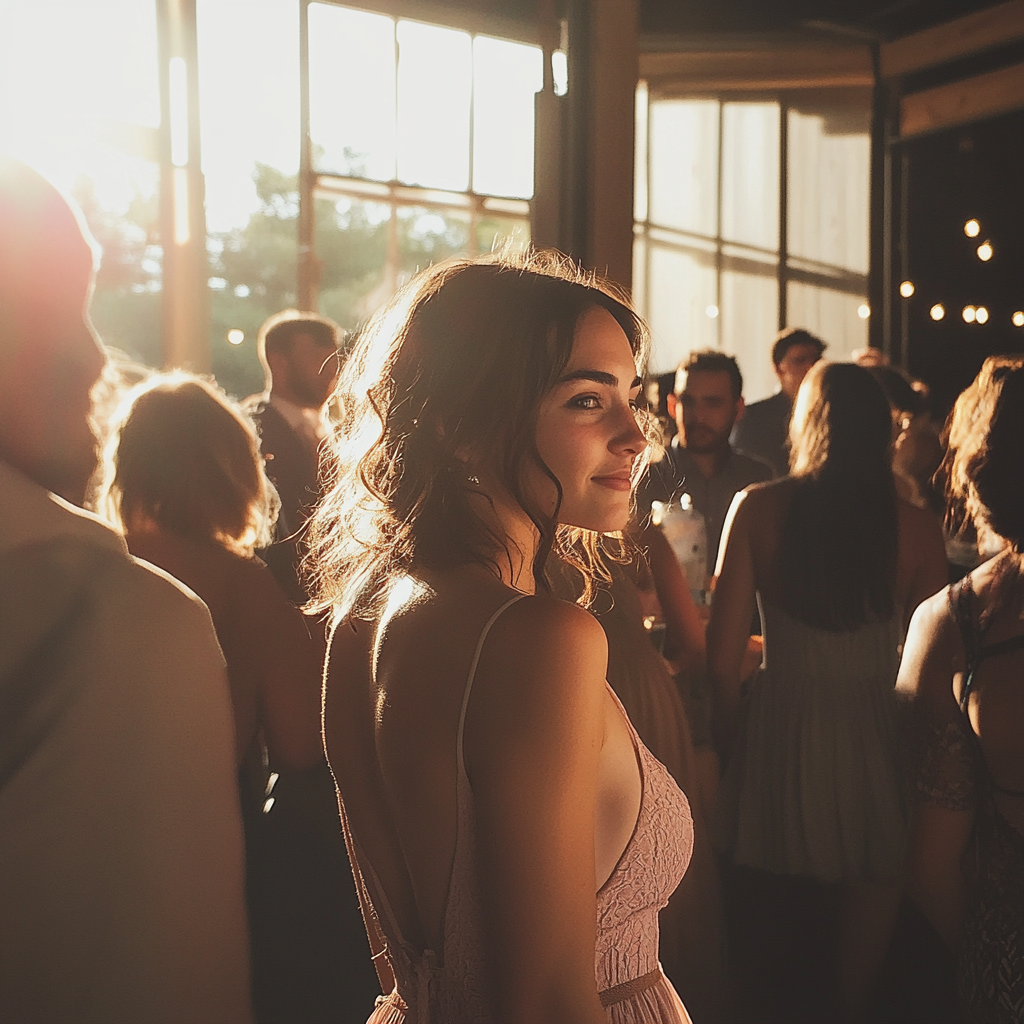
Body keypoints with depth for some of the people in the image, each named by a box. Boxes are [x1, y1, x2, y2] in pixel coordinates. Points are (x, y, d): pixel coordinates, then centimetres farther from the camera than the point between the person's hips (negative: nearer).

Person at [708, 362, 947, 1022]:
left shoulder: (757, 509, -7)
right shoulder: (916, 526, -8)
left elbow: (724, 652, -6)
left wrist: (732, 737, 9)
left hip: (779, 734, 0)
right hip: (876, 742, 0)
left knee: (772, 970, 21)